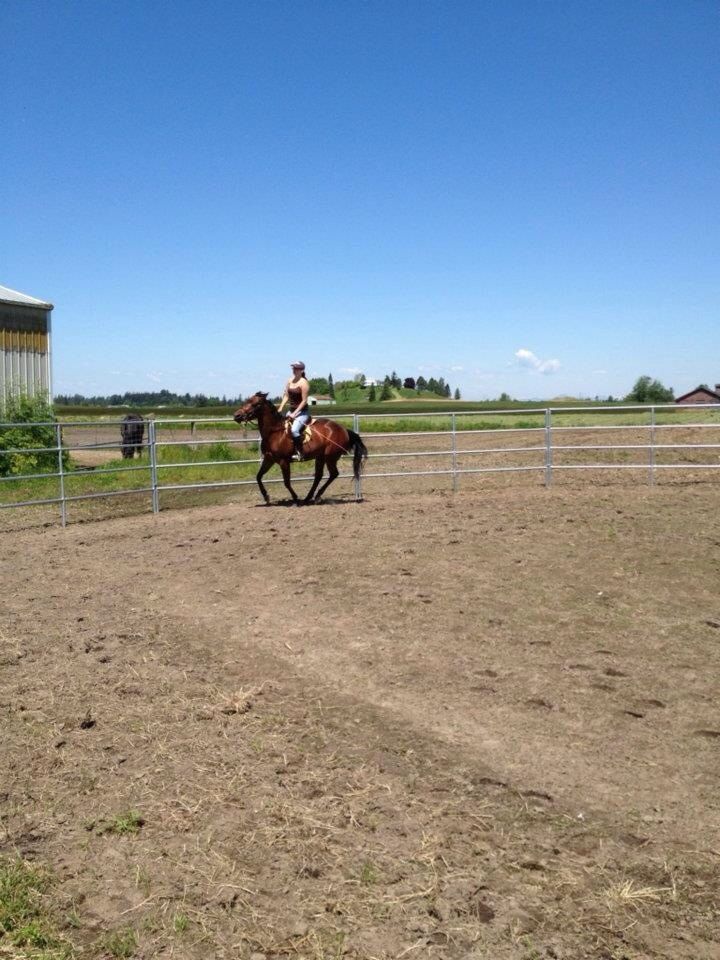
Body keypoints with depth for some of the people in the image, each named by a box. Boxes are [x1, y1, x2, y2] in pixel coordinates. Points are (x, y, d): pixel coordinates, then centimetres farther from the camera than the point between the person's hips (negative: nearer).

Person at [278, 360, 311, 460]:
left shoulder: (303, 383, -15)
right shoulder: (290, 381, 8)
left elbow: (304, 401, -17)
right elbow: (286, 396, 13)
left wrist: (295, 414, -19)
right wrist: (280, 408, 0)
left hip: (302, 412, -9)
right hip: (291, 410, 9)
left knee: (294, 429, -29)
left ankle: (299, 453, -19)